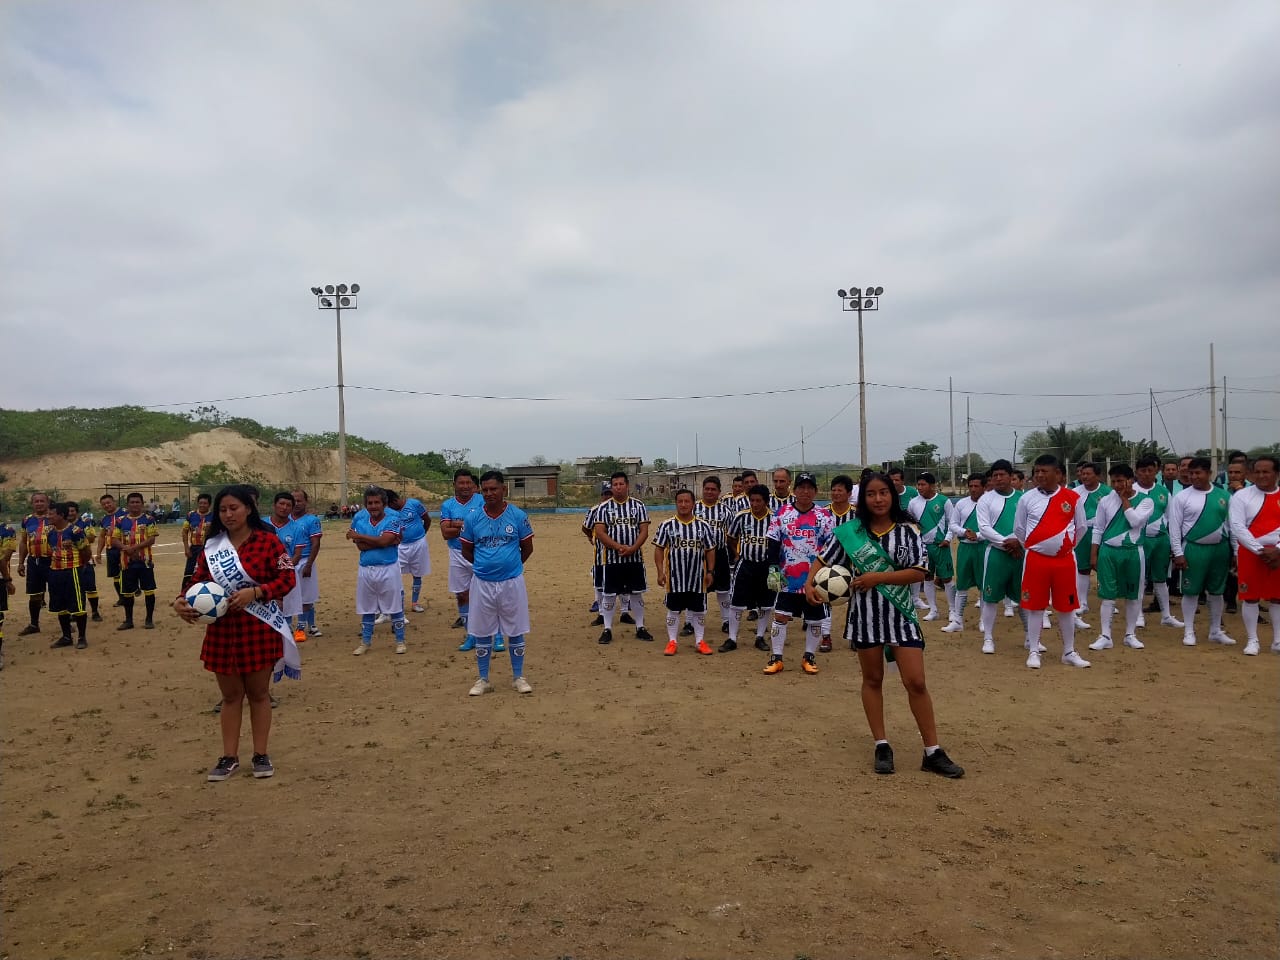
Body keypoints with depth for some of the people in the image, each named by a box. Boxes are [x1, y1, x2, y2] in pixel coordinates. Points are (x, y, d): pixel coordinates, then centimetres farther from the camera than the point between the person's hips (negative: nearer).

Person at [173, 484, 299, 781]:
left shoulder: (267, 540, -8)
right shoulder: (212, 546, 5)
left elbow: (288, 579, -10)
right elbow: (198, 581, 7)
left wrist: (254, 593, -22)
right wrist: (181, 600, -14)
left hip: (259, 629, -3)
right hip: (222, 629, 4)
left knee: (258, 692, 9)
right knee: (231, 694, 12)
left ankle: (261, 755, 20)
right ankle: (229, 757, 22)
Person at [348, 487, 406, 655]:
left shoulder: (393, 518, -8)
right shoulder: (359, 519, 2)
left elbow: (384, 541, -20)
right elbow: (360, 546, -7)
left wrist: (358, 536, -11)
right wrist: (384, 541, -16)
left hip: (389, 569, -3)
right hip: (366, 570, 3)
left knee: (395, 607, 4)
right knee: (366, 608, 13)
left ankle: (400, 641, 16)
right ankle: (365, 642, 26)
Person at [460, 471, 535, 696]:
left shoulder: (518, 516, -5)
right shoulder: (472, 518, -2)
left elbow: (527, 549, 6)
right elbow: (466, 551, 10)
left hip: (512, 582, -1)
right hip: (482, 583, 1)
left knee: (515, 632, 8)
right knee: (482, 633, 9)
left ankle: (518, 677, 21)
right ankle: (483, 680, 21)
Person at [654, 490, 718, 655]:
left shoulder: (704, 526, 2)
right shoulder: (666, 525, -3)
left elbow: (710, 550, 6)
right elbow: (659, 549, -2)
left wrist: (710, 571, 0)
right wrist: (660, 572, -8)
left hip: (698, 577, 1)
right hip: (674, 577, -1)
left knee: (699, 610, 10)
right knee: (673, 610, 7)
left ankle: (700, 641, 22)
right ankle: (672, 642, 18)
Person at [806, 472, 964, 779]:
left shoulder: (908, 531, -4)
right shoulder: (849, 531, -2)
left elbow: (919, 571, -10)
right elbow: (823, 560, 2)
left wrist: (878, 577, -19)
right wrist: (809, 582, -18)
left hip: (901, 614, -1)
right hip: (865, 613, 1)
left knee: (916, 682, -2)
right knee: (872, 679, 11)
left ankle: (933, 753, 9)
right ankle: (882, 746, 24)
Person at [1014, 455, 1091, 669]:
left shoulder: (1072, 498, -2)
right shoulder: (1027, 498, -2)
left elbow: (1081, 527, 10)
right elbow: (1019, 528, 8)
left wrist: (1067, 546, 13)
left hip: (1065, 559, 1)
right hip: (1035, 559, 0)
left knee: (1066, 607, 9)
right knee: (1035, 607, 4)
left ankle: (1069, 652, 21)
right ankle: (1033, 652, 14)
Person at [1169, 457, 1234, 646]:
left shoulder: (1224, 496, 4)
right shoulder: (1182, 497, -6)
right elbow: (1174, 527, -6)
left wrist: (1234, 551, 7)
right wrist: (1178, 553, -10)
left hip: (1220, 548, 3)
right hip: (1194, 549, -3)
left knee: (1217, 591, 13)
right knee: (1191, 591, 3)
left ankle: (1216, 631, 25)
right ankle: (1189, 631, 13)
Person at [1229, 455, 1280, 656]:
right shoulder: (1241, 496, -3)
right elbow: (1237, 527, -9)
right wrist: (1260, 550, -15)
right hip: (1250, 553, -2)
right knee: (1250, 597, 3)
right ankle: (1252, 640, 13)